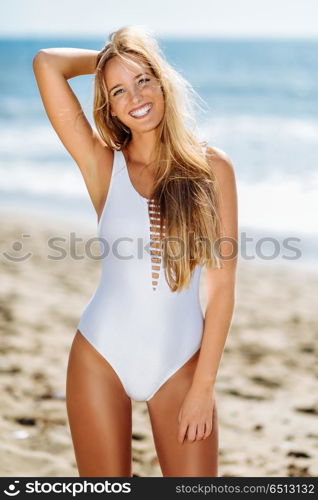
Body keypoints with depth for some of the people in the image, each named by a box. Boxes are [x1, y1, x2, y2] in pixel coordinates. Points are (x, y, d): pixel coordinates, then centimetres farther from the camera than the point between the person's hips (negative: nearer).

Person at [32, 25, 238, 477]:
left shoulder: (212, 168, -3)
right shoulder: (102, 164, -2)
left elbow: (222, 286, -5)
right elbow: (47, 63, -11)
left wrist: (204, 385, -8)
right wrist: (107, 58, 4)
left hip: (181, 359, 0)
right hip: (102, 355, 0)